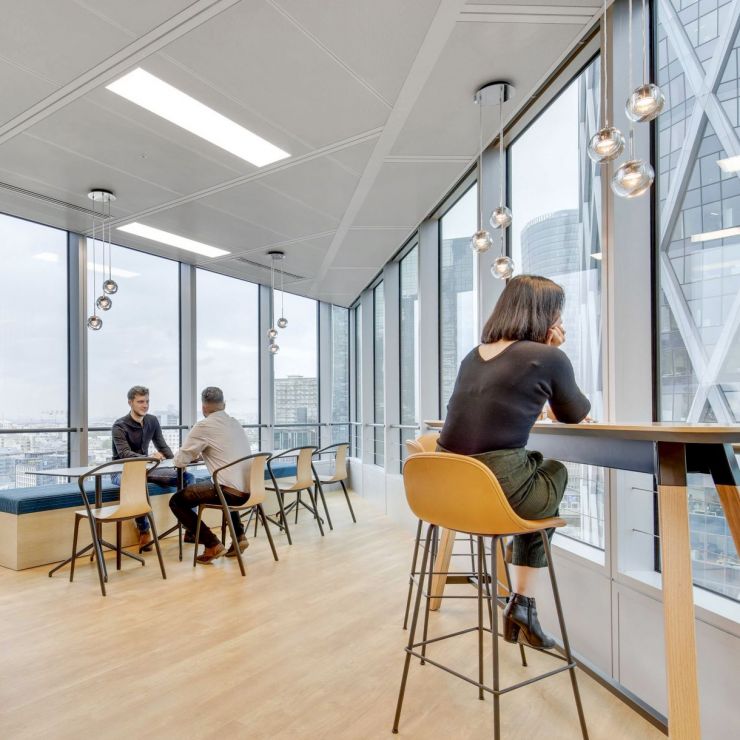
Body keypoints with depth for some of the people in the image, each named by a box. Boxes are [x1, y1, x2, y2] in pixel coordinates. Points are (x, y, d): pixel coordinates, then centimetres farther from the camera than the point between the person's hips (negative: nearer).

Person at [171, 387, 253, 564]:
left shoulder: (203, 426, -4)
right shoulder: (235, 423, 15)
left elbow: (179, 461, 2)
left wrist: (193, 455, 23)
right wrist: (201, 454, 31)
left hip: (231, 492, -7)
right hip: (250, 490, 7)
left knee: (177, 501, 9)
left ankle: (212, 545, 5)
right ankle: (239, 536, 26)